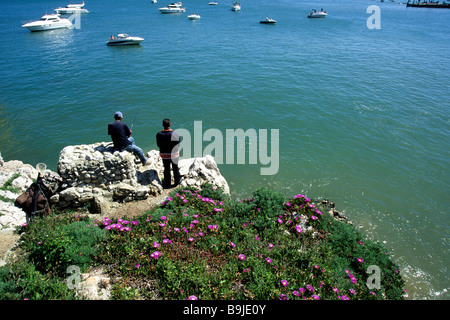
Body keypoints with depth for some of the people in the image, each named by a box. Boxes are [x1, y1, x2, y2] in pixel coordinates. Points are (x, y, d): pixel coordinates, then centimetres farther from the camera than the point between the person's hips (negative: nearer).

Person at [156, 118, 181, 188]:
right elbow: (178, 144, -10)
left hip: (164, 155, 1)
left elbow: (158, 145, -4)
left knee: (166, 169, 16)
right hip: (174, 154, -1)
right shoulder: (175, 134, -20)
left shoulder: (159, 134, -15)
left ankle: (167, 184, 27)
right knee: (175, 168, 18)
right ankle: (177, 181, 34)